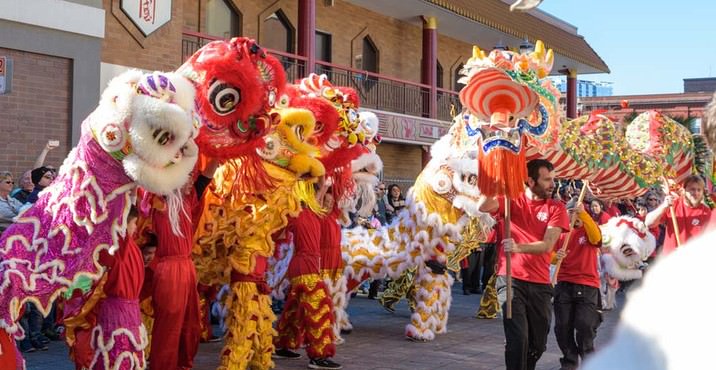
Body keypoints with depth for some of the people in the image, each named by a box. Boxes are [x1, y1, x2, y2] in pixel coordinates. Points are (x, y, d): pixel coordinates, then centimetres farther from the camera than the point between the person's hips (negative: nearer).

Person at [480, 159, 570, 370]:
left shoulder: (556, 208, 2)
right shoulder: (512, 200, 2)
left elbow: (547, 245, -11)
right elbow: (484, 207, -17)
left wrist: (519, 247, -28)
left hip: (540, 284, 3)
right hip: (511, 280, -3)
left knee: (538, 343, 14)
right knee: (517, 339, -15)